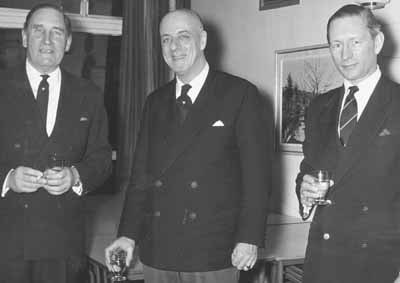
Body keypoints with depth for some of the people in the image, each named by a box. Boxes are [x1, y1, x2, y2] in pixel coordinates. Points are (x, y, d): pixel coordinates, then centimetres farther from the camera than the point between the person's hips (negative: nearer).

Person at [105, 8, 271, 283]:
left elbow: (256, 172, -6)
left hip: (213, 253, -4)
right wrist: (128, 234, 3)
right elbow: (142, 173, 11)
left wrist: (249, 238, -12)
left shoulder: (241, 94, -3)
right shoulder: (156, 102, 12)